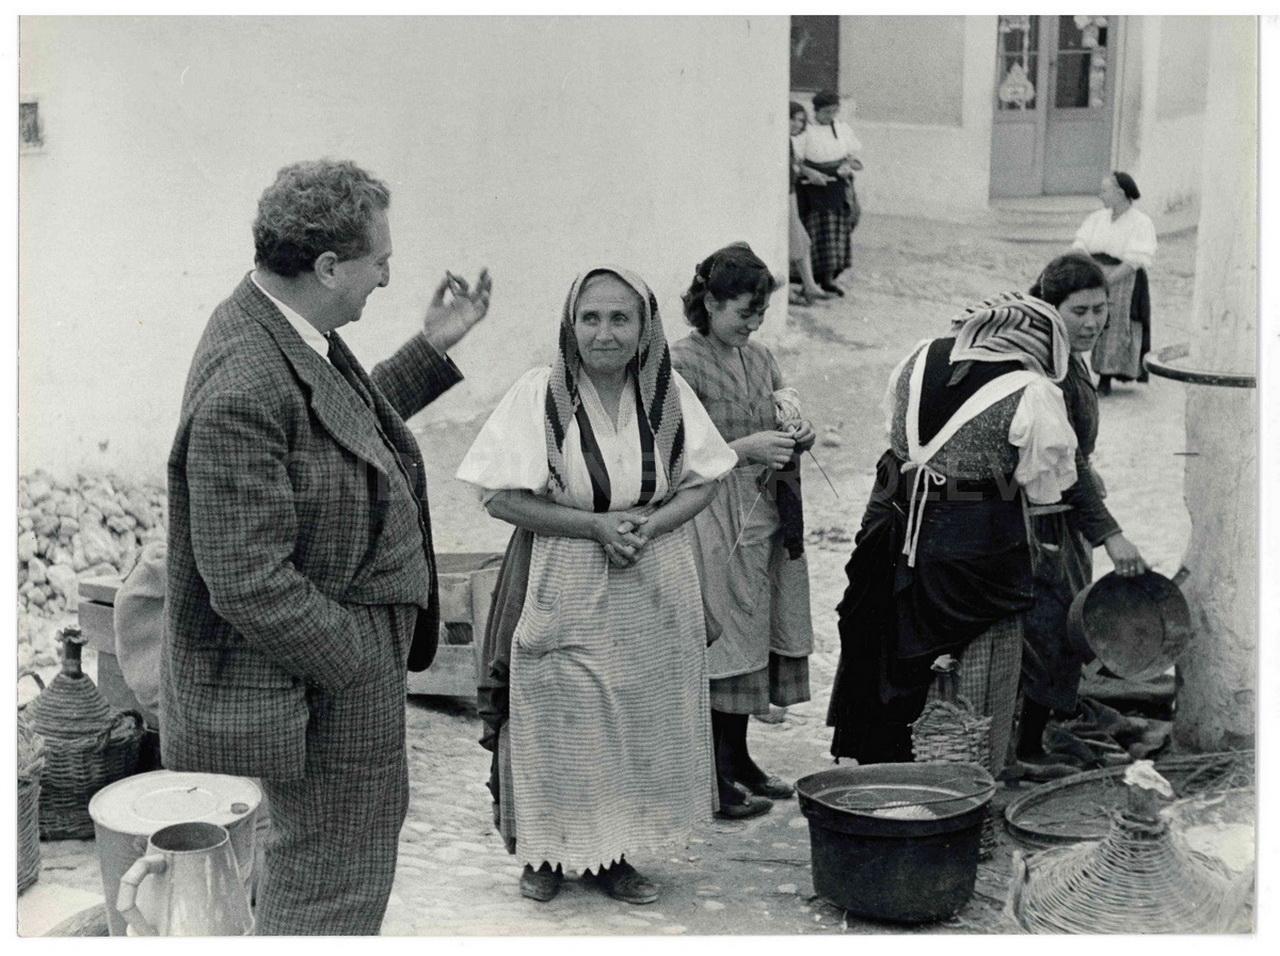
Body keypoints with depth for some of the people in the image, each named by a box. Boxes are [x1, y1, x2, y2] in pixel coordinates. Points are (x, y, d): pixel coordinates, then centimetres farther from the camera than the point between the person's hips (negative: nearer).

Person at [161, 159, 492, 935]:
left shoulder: (297, 339, 2)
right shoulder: (243, 389, -29)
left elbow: (348, 430, 22)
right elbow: (248, 584, -29)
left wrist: (434, 348, 16)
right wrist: (365, 666, -20)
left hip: (347, 658, 11)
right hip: (323, 681, -11)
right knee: (334, 882, 2)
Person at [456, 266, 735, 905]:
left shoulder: (667, 392, 0)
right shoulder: (540, 393, -10)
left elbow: (701, 482, 6)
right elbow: (501, 497, -11)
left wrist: (651, 525, -13)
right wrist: (595, 524, -18)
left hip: (654, 592, 3)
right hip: (567, 593, -3)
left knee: (640, 723, 8)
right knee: (562, 723, 1)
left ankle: (616, 853, 24)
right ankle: (548, 853, 20)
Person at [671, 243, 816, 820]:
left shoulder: (760, 360, 12)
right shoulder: (683, 362, -11)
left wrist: (797, 440, -2)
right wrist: (747, 448, -23)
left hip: (764, 517, 7)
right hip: (716, 520, -7)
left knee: (756, 638, 11)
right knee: (722, 643, -4)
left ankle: (739, 760, 23)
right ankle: (711, 778, 3)